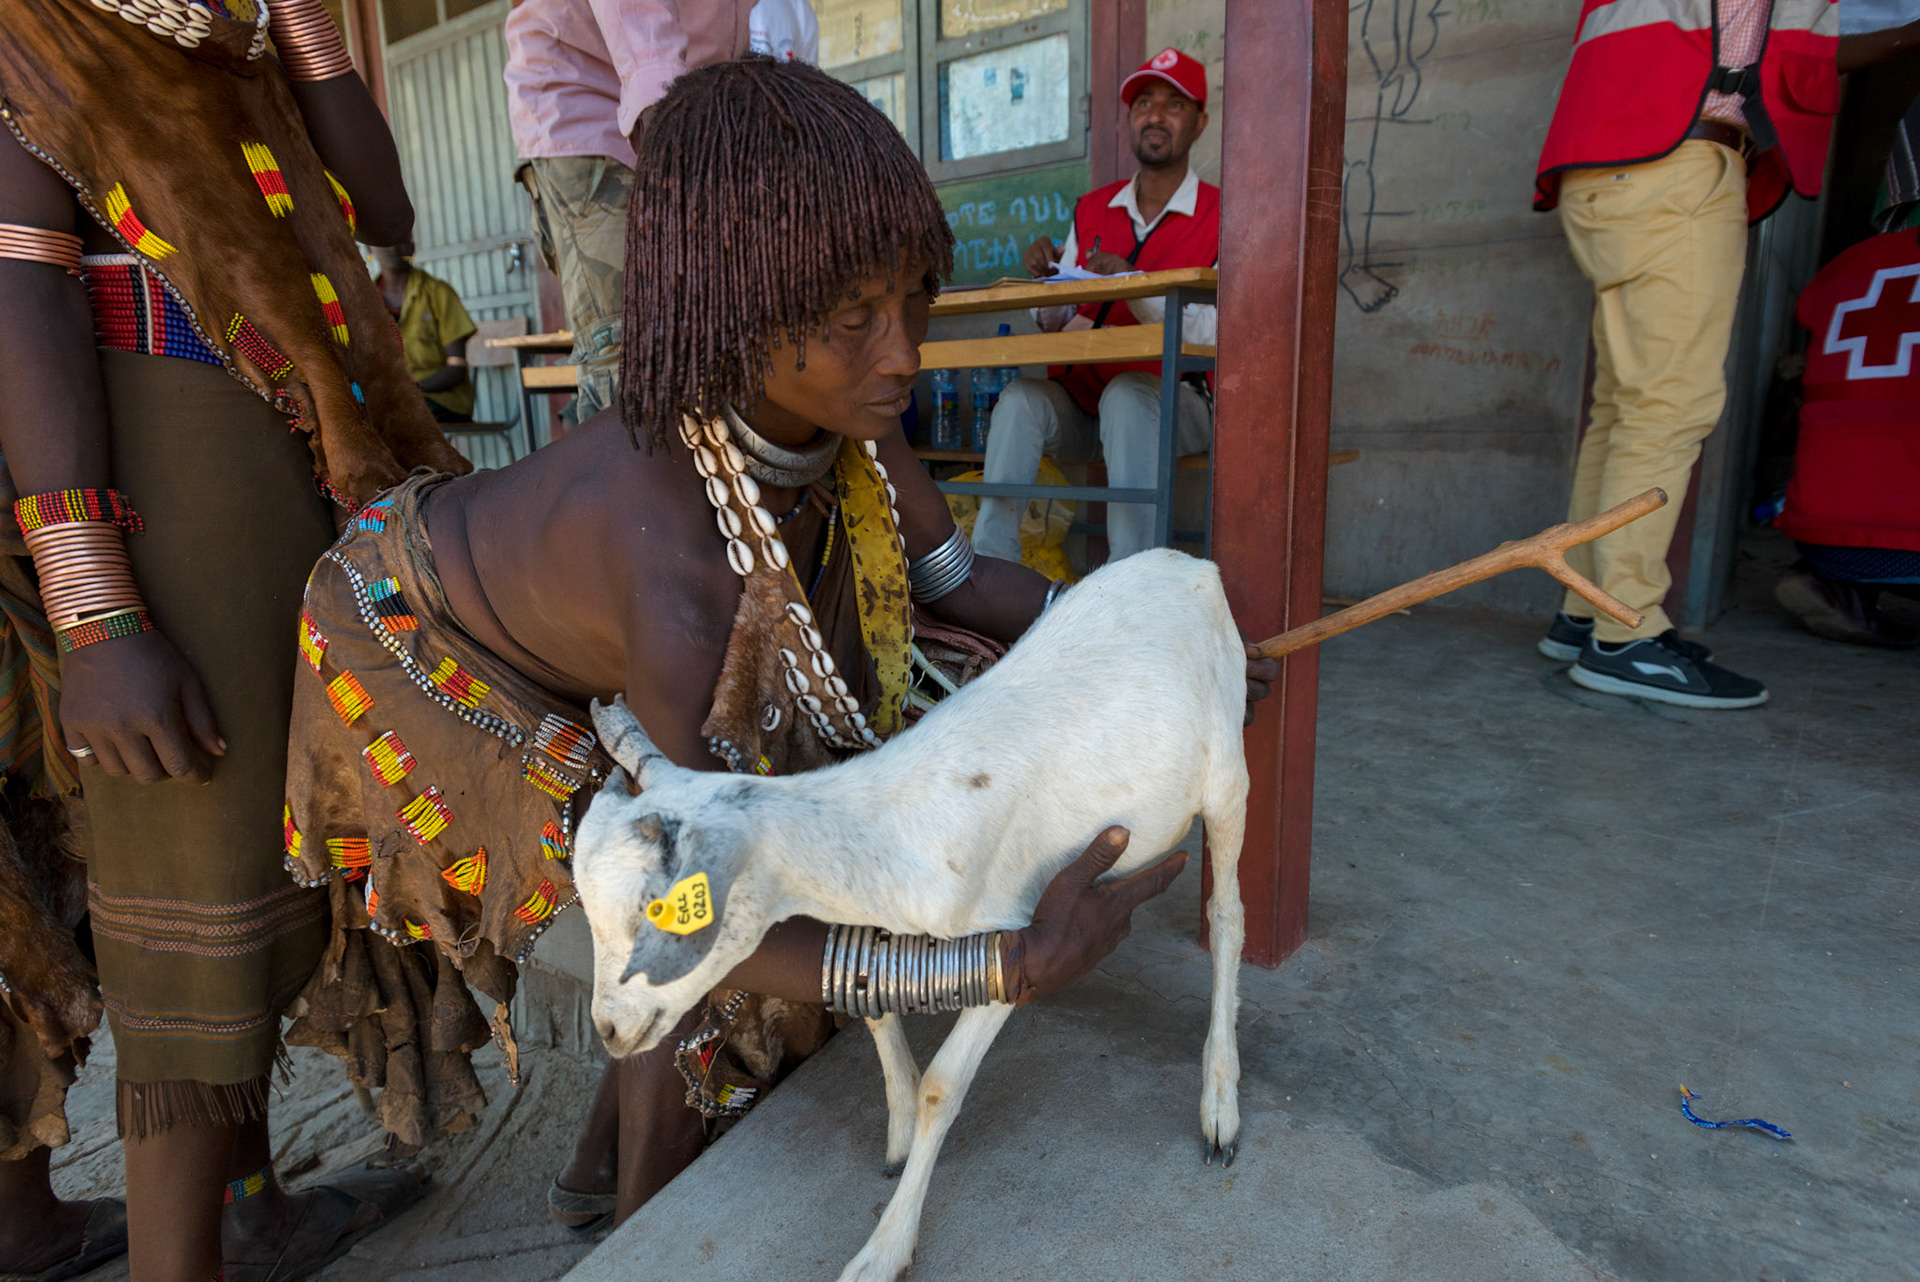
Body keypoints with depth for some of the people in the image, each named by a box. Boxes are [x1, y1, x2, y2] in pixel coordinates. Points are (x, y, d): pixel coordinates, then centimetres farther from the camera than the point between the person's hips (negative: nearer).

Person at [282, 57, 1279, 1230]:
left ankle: (609, 1172, 33)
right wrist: (1018, 967, -45)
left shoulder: (839, 396, -24)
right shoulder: (677, 579, -46)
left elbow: (948, 578, -8)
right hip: (421, 661, -7)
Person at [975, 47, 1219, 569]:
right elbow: (1057, 324, 12)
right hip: (1080, 403, 4)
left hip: (1172, 403, -3)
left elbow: (1211, 334, -12)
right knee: (1021, 396, -25)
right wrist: (1046, 279, -9)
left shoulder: (1220, 217, 2)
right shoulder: (1091, 209, 15)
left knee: (1126, 393, -35)